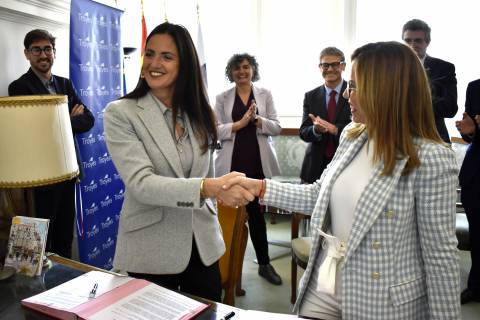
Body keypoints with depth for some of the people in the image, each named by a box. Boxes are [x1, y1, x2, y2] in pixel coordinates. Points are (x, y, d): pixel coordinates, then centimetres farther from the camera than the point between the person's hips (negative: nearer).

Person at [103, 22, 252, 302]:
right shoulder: (120, 113, -10)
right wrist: (208, 188, -35)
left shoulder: (199, 112, 5)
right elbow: (140, 183, -22)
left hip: (203, 245, 5)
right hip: (151, 251, -4)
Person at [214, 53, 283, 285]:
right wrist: (240, 123, -15)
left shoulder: (265, 94, 8)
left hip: (259, 162, 1)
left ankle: (264, 263, 22)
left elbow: (277, 127, 3)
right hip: (232, 163, -1)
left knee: (256, 211, 9)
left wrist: (257, 119, -14)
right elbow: (215, 130, -3)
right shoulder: (222, 98, 6)